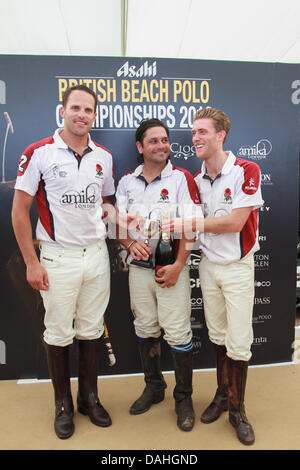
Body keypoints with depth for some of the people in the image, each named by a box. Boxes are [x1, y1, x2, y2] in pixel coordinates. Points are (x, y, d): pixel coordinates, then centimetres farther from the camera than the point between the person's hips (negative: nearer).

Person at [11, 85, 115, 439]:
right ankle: (63, 404, 29)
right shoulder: (39, 153, -6)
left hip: (96, 254, 4)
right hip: (58, 257, -3)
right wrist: (31, 262, -9)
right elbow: (20, 210, -6)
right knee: (58, 333, 8)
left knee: (91, 329, 13)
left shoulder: (104, 157, 7)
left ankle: (89, 397, 33)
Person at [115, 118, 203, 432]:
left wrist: (178, 265, -16)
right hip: (138, 267, 4)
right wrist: (131, 243, -11)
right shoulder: (127, 181, 8)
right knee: (145, 329, 15)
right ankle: (153, 387, 36)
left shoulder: (181, 178, -4)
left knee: (178, 332, 1)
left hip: (172, 268, -4)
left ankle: (184, 398, 23)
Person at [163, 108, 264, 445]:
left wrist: (190, 224, -19)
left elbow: (235, 222, -20)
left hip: (238, 267, -4)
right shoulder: (196, 178, 3)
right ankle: (222, 394, 35)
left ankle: (237, 409, 23)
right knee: (217, 335, 15)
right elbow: (197, 221, 6)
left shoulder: (246, 171, -14)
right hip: (208, 264, 5)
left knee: (239, 342, 2)